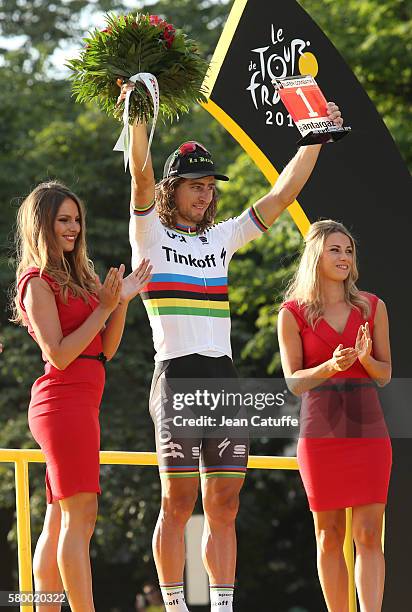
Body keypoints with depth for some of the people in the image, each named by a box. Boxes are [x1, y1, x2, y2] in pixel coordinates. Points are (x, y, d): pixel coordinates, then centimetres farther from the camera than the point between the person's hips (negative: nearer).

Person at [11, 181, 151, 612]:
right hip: (64, 402, -9)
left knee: (59, 521, 8)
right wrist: (103, 307, -14)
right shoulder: (38, 282, -7)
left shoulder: (74, 278, 18)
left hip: (80, 403, 9)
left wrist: (122, 301, 5)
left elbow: (105, 350, 16)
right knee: (80, 516, -14)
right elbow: (58, 355, -15)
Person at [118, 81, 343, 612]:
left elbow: (283, 194, 17)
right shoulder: (150, 235, 4)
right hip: (177, 377, -5)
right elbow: (140, 173, -11)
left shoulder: (222, 239, 19)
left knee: (223, 505, 4)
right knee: (178, 502, -7)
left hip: (225, 379, 5)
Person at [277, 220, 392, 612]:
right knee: (330, 536, 4)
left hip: (368, 430, 1)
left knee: (368, 535, -7)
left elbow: (385, 375, 7)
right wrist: (331, 366, -21)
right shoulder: (292, 314, -1)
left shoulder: (373, 308, 4)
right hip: (321, 433, -1)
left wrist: (365, 359, -16)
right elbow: (293, 383, -3)